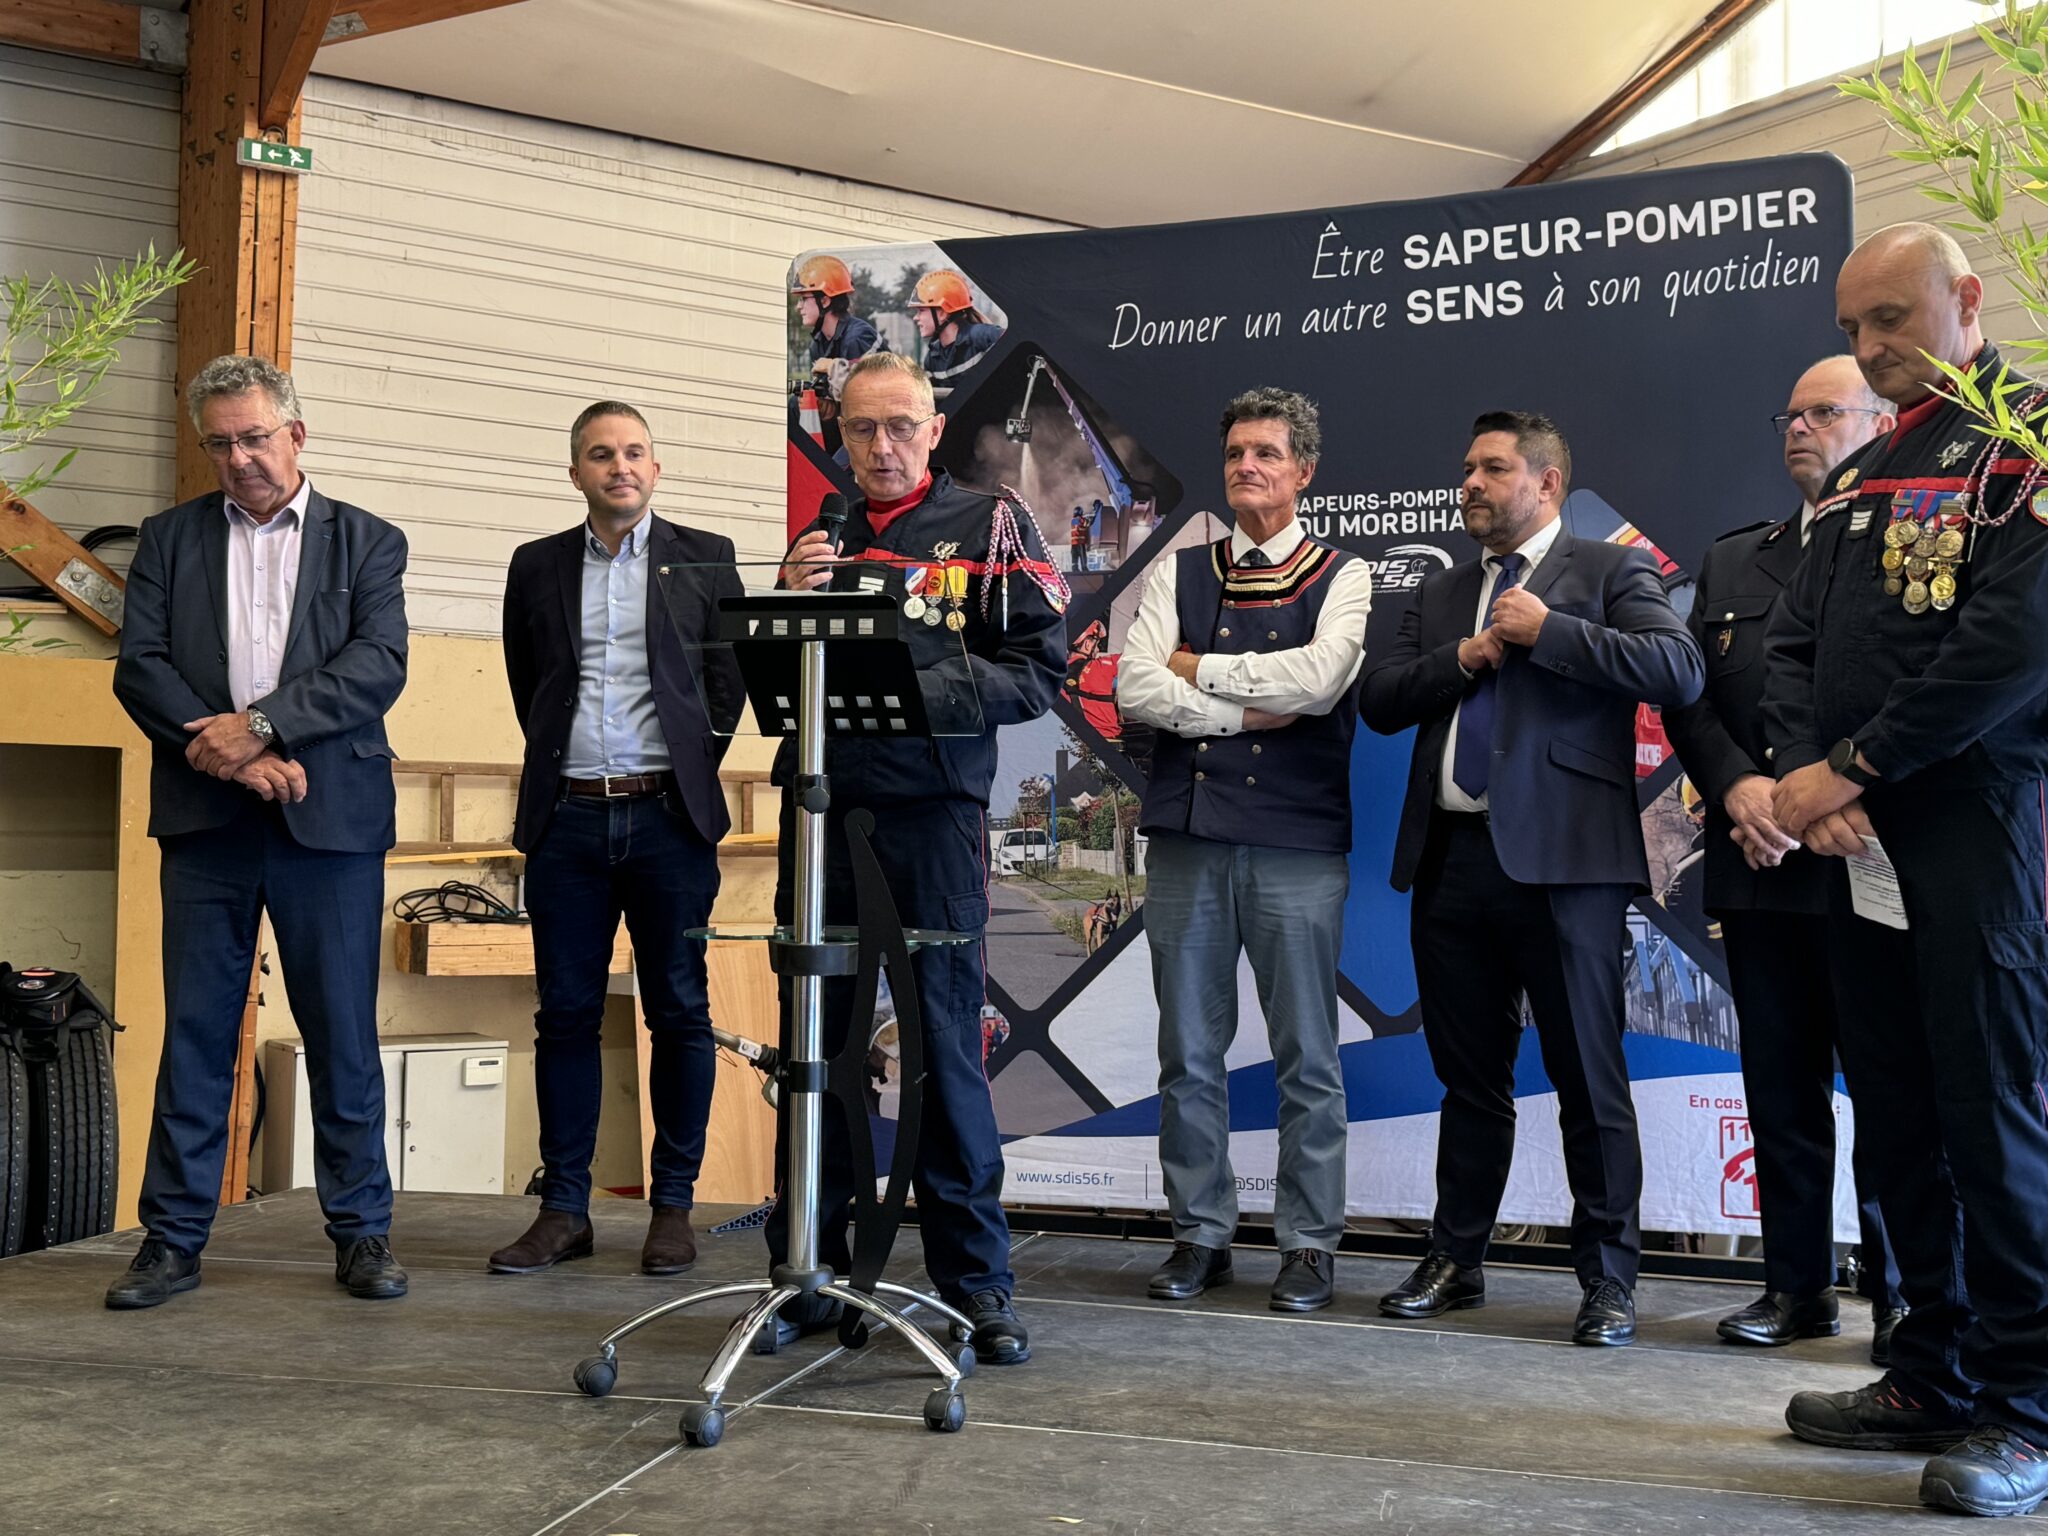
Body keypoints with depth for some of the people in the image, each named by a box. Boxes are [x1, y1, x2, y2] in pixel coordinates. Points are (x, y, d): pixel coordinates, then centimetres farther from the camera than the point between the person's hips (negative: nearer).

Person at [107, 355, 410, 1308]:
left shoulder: (367, 543, 8)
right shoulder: (171, 539, 13)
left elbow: (379, 666, -5)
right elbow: (139, 666, 2)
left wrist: (261, 725, -15)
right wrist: (224, 751, -11)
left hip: (327, 817, -1)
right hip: (205, 819, 1)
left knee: (344, 1035, 3)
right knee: (194, 1034, 5)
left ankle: (361, 1232, 13)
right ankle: (173, 1240, 14)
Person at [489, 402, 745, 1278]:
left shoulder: (704, 558, 8)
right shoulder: (537, 567, 12)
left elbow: (729, 676, 9)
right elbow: (526, 689, 19)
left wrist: (688, 772, 6)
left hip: (668, 816, -1)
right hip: (567, 817, 2)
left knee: (679, 1014, 2)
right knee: (566, 1015, 4)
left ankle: (673, 1205, 12)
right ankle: (564, 1209, 12)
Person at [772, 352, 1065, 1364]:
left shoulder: (989, 525, 6)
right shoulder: (820, 541, 19)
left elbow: (1038, 670, -3)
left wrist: (931, 683, -18)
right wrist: (793, 602, 1)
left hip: (933, 814, -4)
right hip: (821, 813, 4)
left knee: (945, 1044, -2)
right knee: (817, 1044, 8)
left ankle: (976, 1284, 9)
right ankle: (809, 1272, 18)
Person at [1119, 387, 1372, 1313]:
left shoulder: (1342, 577, 5)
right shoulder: (1180, 572, 13)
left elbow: (1319, 679, -14)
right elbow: (1136, 689, -1)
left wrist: (1199, 667, -5)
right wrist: (1246, 712, -9)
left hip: (1297, 839, -3)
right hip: (1185, 836, 3)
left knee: (1306, 1055, 3)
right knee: (1189, 1052, 8)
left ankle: (1309, 1244, 13)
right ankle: (1199, 1235, 19)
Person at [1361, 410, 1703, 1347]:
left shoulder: (1610, 572, 4)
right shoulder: (1439, 594, 21)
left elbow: (1679, 672, -12)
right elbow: (1380, 702, 11)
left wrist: (1545, 630, -10)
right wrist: (1465, 656, -4)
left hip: (1561, 858, -5)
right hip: (1451, 856, 5)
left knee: (1588, 1078, 0)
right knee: (1469, 1077, 14)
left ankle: (1608, 1276, 12)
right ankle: (1456, 1260, 24)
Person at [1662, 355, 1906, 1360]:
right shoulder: (1733, 562, 18)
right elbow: (1689, 699, 11)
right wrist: (1740, 789, -7)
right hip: (1761, 869, 5)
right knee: (1780, 1087, 10)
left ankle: (1899, 1293, 12)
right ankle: (1798, 1285, 19)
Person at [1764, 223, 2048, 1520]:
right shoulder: (1857, 484, 19)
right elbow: (1793, 648, 14)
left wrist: (1854, 765, -13)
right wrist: (1808, 779, -5)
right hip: (1858, 845, 8)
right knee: (1899, 1122, 11)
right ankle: (1938, 1376, 22)